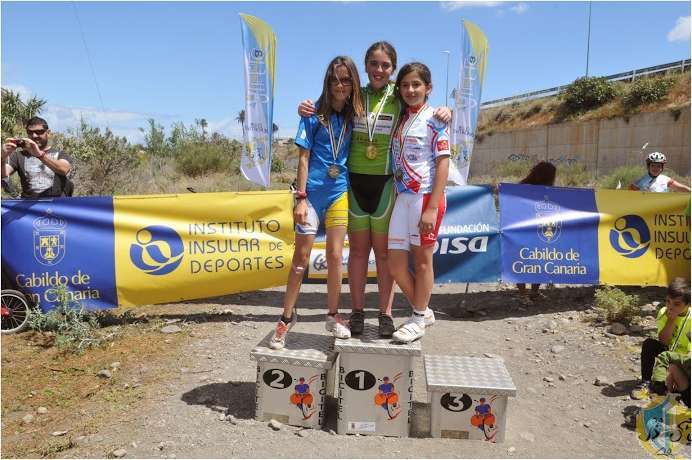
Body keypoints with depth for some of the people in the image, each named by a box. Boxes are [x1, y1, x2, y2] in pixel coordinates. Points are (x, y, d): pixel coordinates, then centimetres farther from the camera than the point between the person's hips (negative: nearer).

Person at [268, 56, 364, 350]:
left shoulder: (355, 116, 8)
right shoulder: (314, 116, -2)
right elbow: (303, 159, -4)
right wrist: (301, 198, -10)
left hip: (339, 194, 3)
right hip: (312, 193, -2)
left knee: (334, 256, 5)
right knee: (301, 257, 2)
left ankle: (333, 316, 20)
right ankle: (287, 317, 15)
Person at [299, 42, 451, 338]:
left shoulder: (400, 99, 0)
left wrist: (444, 113, -16)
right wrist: (306, 110, -10)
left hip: (386, 182, -2)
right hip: (355, 181, 2)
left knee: (384, 250, 6)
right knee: (358, 249, 9)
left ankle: (386, 314, 17)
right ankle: (357, 311, 20)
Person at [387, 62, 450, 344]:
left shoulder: (434, 120, -4)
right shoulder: (399, 119, 13)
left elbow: (443, 165, -9)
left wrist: (432, 208, -16)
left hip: (426, 196, -6)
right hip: (402, 196, 6)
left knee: (422, 260, 6)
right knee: (395, 265, 5)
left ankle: (418, 319, 23)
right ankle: (423, 310, 27)